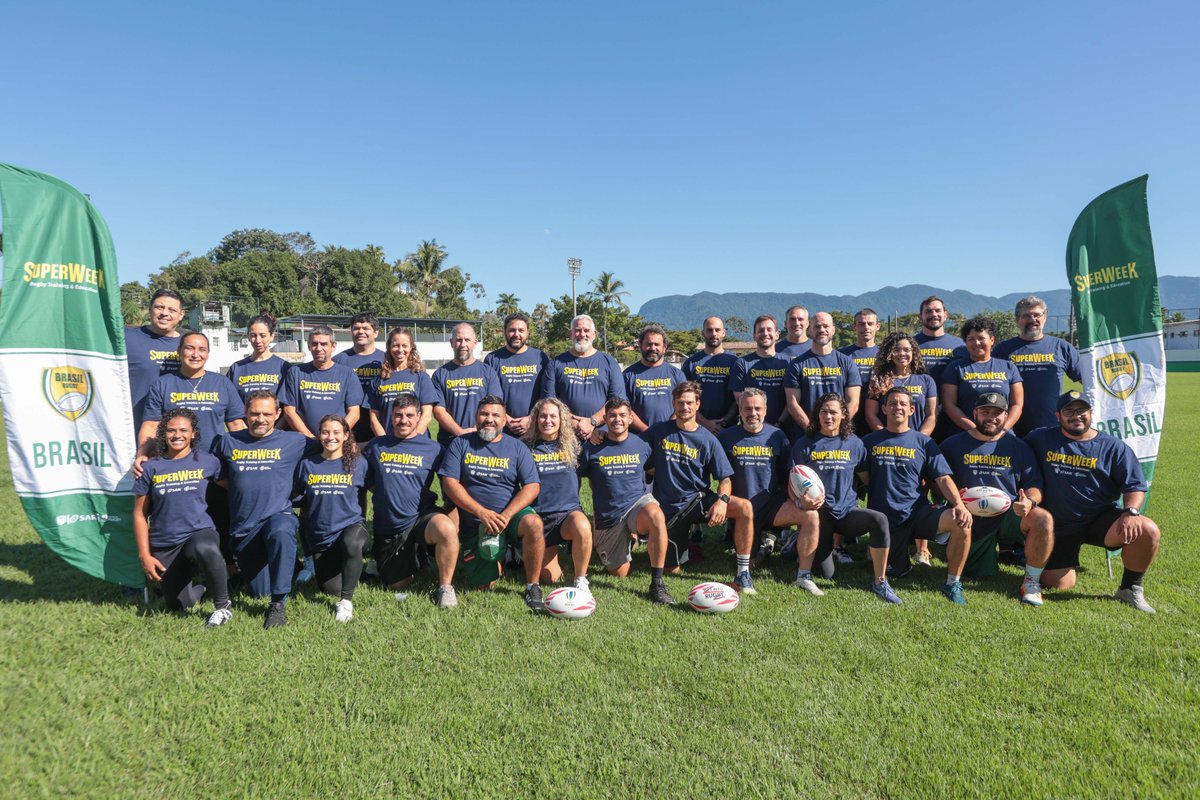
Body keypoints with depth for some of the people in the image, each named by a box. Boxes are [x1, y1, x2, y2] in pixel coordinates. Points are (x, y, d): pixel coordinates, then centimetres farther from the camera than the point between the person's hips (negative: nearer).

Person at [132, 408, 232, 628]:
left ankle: (222, 605, -16)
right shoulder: (150, 468, 4)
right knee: (179, 606, 1)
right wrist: (144, 555, 1)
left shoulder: (207, 462, 3)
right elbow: (140, 514, 6)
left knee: (206, 550, -39)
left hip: (200, 532, -2)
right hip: (164, 547, 2)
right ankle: (200, 584, 38)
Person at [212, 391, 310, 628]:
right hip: (242, 527, 4)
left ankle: (279, 604, -30)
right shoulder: (228, 442, 9)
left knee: (281, 533, -42)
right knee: (259, 592, 8)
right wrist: (240, 487, 9)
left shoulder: (293, 442, 2)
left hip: (279, 515, -3)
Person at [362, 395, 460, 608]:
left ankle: (445, 587, -14)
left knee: (446, 529, -36)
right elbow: (368, 483, 13)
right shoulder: (376, 446, 6)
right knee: (398, 586, 7)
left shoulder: (432, 448, 1)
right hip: (388, 529, 2)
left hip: (422, 518, -2)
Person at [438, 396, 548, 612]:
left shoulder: (517, 447, 4)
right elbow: (449, 483, -6)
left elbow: (532, 486, -5)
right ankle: (494, 562, 30)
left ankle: (533, 587, -17)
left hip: (512, 513, 0)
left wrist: (506, 516, -19)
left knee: (533, 523, -34)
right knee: (482, 585, -6)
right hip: (473, 524, 1)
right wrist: (482, 513, -17)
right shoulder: (461, 444, 4)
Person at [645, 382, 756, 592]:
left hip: (699, 498, 0)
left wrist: (722, 500, -22)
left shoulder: (708, 440, 0)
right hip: (669, 507, 0)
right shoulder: (659, 431, 1)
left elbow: (725, 478, -2)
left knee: (745, 507, -28)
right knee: (673, 569, 1)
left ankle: (742, 573, -17)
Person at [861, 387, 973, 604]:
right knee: (898, 572, -1)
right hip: (885, 519, 0)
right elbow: (864, 478, 7)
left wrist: (959, 505, -16)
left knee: (961, 522, -28)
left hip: (918, 512, 0)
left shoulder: (923, 442, 8)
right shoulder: (870, 441, 8)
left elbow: (943, 478, 0)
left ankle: (953, 583, -9)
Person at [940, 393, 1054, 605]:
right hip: (973, 520, 0)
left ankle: (1032, 582, -12)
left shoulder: (1019, 447, 7)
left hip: (1010, 515, 0)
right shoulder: (953, 445, 4)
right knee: (980, 575, 0)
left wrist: (1030, 501, -17)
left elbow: (1034, 486, 6)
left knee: (1043, 519, -32)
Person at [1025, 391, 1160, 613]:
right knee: (1056, 585, -6)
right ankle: (1068, 560, 32)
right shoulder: (1041, 439, 3)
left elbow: (1135, 486, -1)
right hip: (1059, 526, 0)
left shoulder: (1114, 447, 2)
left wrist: (1131, 512, -22)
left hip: (1101, 519, 0)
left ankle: (1130, 589, -4)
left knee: (1148, 532, -29)